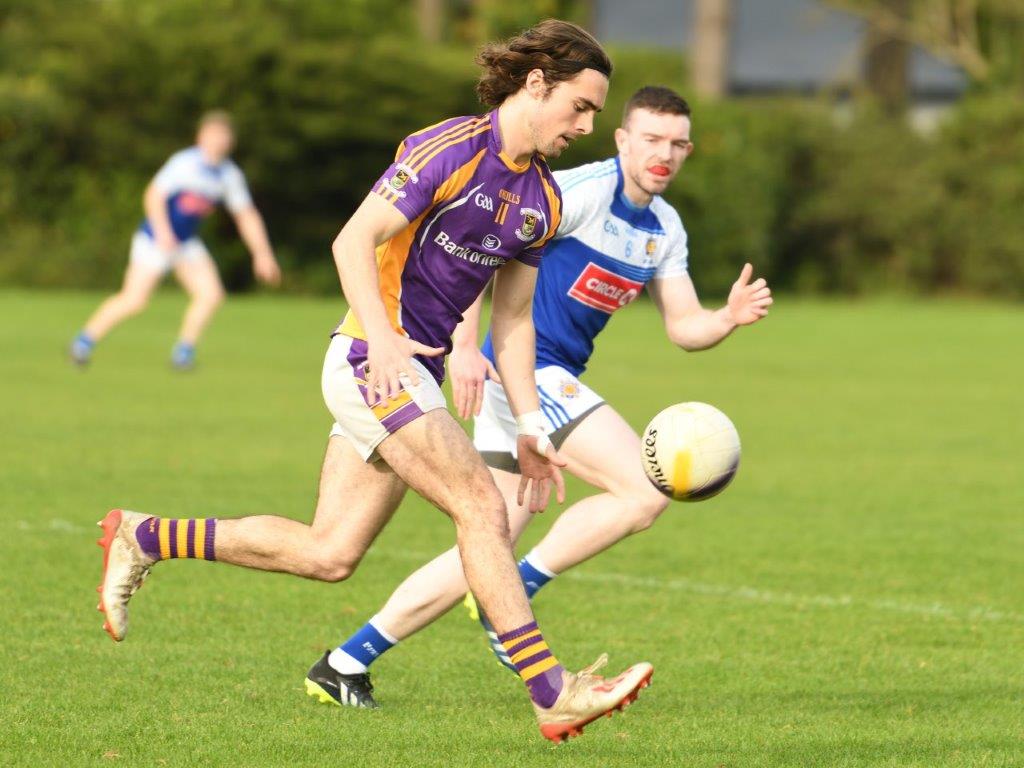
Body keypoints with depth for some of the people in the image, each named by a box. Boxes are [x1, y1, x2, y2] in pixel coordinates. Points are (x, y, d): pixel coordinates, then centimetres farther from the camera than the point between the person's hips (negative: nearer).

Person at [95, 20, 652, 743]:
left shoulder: (541, 201, 14)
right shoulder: (452, 149, -12)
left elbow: (513, 321, 19)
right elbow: (354, 241, -17)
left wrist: (530, 428, 11)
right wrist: (381, 338, -29)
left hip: (415, 376, 9)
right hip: (375, 359, -9)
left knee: (329, 554, 5)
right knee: (481, 505, -17)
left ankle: (144, 537, 18)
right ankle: (554, 695, -20)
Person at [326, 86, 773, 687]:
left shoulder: (665, 229, 13)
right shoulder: (584, 191, -13)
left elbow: (683, 326, 14)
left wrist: (731, 317, -8)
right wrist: (465, 347, -24)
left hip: (551, 381, 9)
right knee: (647, 490, -17)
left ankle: (347, 660, 10)